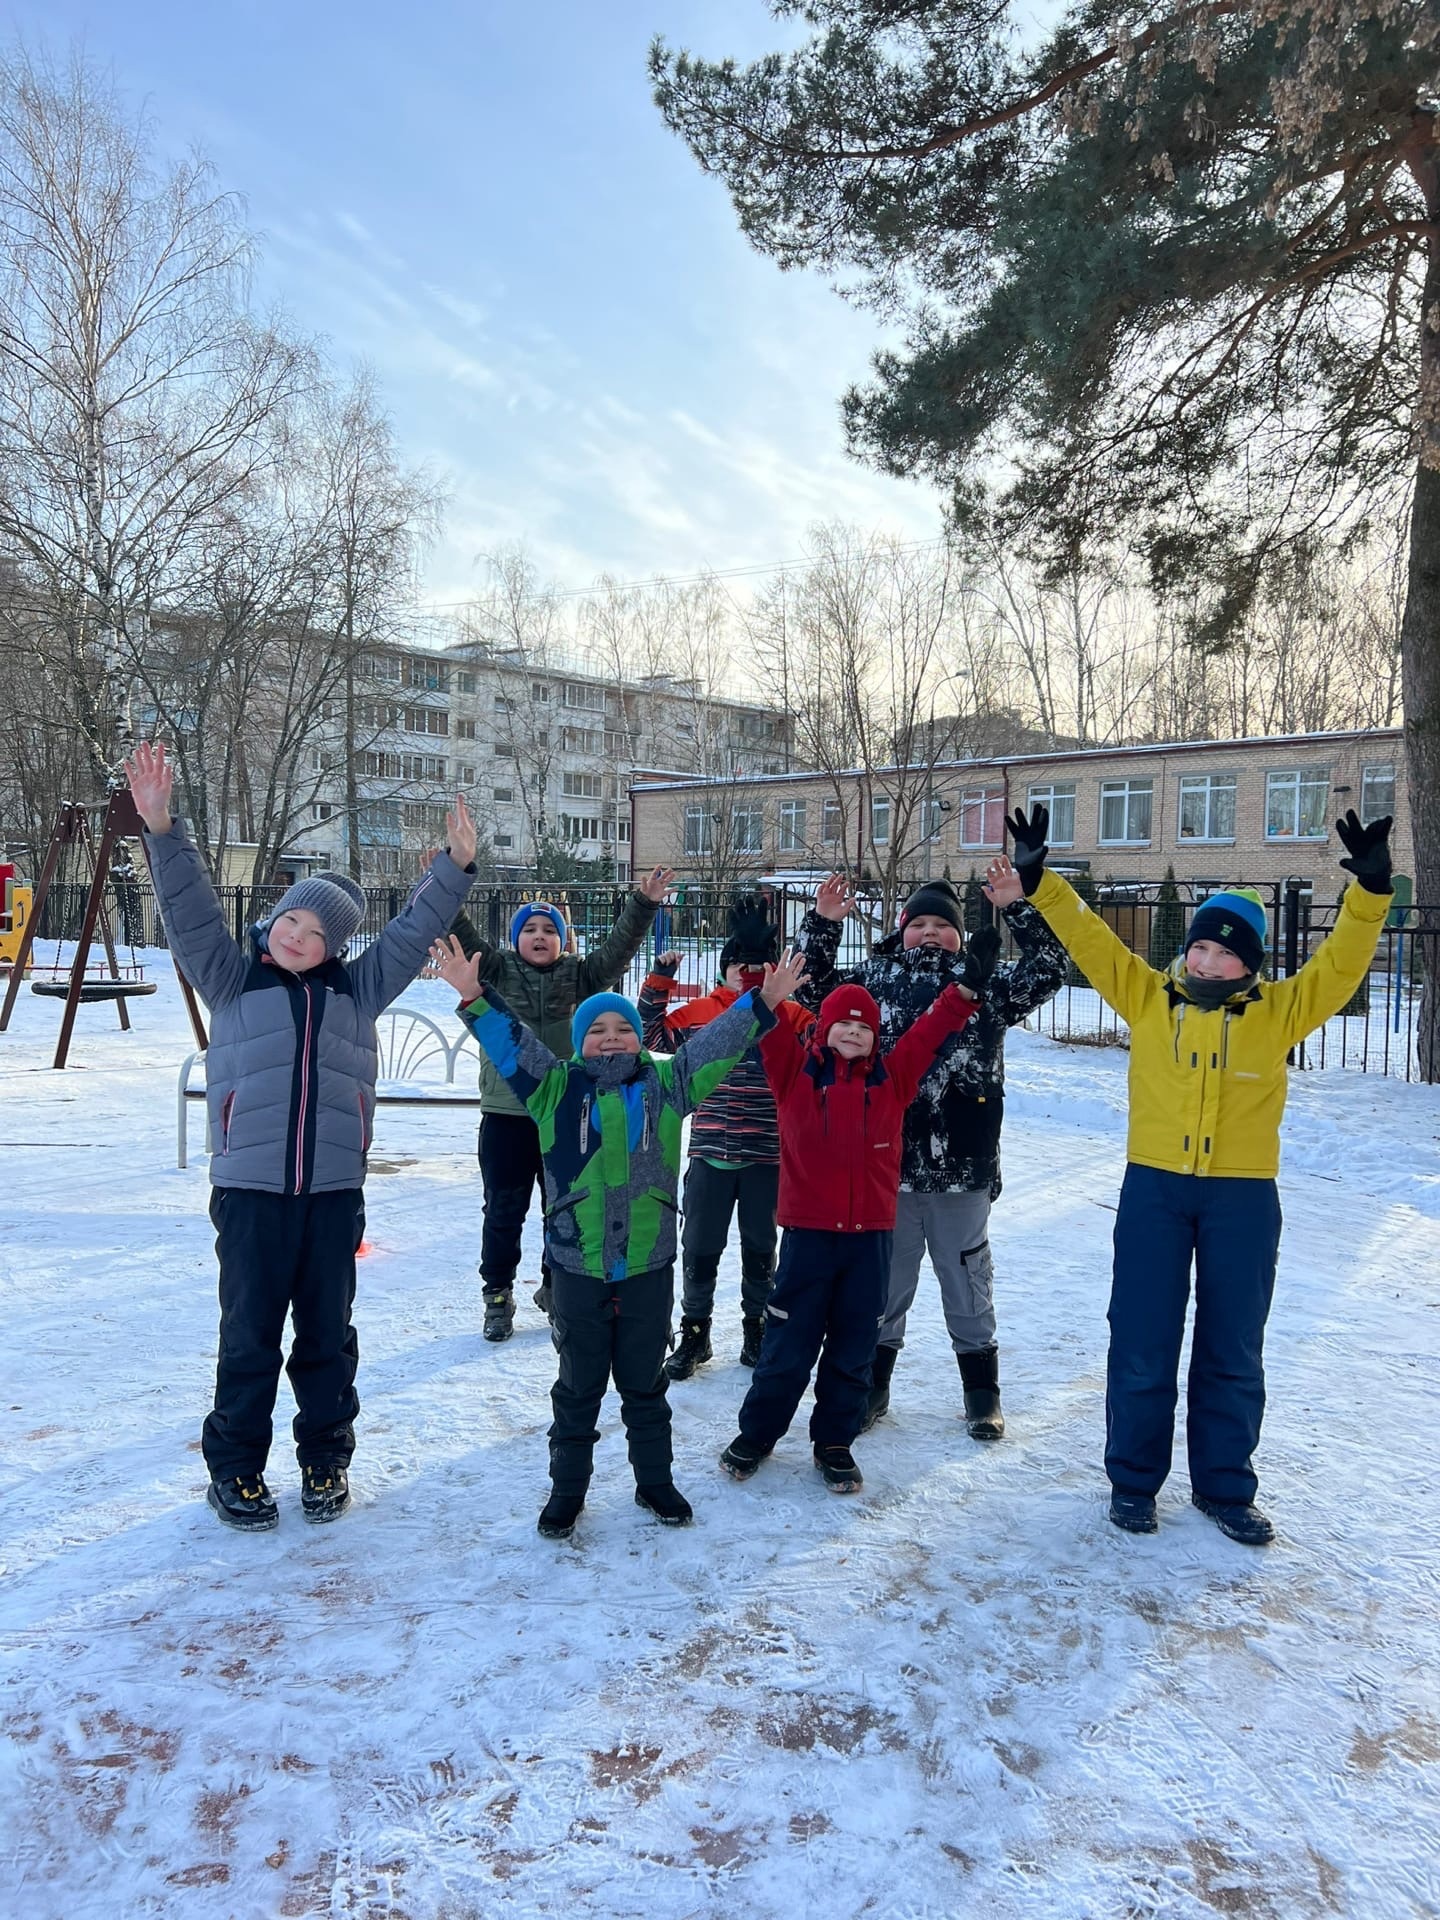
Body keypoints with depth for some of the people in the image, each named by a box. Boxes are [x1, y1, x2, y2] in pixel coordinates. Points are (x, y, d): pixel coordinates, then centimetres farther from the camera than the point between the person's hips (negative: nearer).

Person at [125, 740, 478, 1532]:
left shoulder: (356, 989, 9)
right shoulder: (232, 979, 4)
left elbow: (412, 931, 8)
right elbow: (190, 912, -7)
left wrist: (457, 866, 0)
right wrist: (161, 828, -18)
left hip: (334, 1189, 2)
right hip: (250, 1188, -2)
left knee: (327, 1334, 12)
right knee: (249, 1335, 6)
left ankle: (326, 1459, 27)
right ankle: (235, 1468, 22)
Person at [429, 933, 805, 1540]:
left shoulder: (666, 1083, 3)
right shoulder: (558, 1087, -2)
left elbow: (715, 1043, 0)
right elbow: (512, 1041, -9)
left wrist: (762, 1004, -9)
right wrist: (474, 998, -22)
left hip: (649, 1268, 1)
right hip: (576, 1268, -1)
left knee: (645, 1383, 17)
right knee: (578, 1386, 13)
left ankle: (655, 1480, 34)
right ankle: (567, 1488, 29)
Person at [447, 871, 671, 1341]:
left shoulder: (579, 976, 4)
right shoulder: (497, 971, 1)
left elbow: (619, 949, -5)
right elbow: (465, 938, -11)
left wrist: (644, 905, -17)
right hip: (506, 1114, -1)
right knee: (503, 1212, 7)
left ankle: (558, 1289, 31)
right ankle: (498, 1296, 22)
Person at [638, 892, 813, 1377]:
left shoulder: (791, 1017, 0)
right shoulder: (699, 1012, 2)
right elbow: (650, 1033, 2)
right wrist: (659, 981, -7)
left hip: (767, 1156, 0)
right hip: (710, 1153, 0)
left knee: (760, 1247, 14)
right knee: (700, 1246, 9)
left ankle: (757, 1328, 31)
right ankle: (694, 1332, 25)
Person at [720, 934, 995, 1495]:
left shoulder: (893, 1076, 4)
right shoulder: (795, 1071, -2)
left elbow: (930, 1030, 2)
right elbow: (772, 1019, -12)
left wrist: (966, 985, -6)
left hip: (871, 1236, 2)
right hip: (807, 1233, -2)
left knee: (853, 1349, 12)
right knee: (788, 1345, 9)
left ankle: (835, 1443, 29)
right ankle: (756, 1433, 28)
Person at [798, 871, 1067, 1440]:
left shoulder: (986, 984, 3)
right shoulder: (874, 979, 7)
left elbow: (1047, 971, -6)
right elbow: (817, 988, 9)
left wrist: (1019, 907, -14)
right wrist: (822, 924, -2)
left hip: (962, 1167, -1)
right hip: (887, 1162, 1)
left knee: (967, 1278, 13)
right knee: (882, 1281, 14)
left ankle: (982, 1391, 30)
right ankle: (871, 1385, 30)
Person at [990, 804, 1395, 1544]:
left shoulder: (1279, 1011, 3)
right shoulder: (1147, 998, 3)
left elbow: (1339, 966, -5)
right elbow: (1091, 940, 0)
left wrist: (1369, 894, -19)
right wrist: (1038, 885, -10)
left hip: (1243, 1197, 1)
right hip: (1153, 1188, 0)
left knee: (1232, 1349, 11)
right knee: (1141, 1344, 6)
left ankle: (1223, 1486, 27)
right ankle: (1133, 1479, 22)